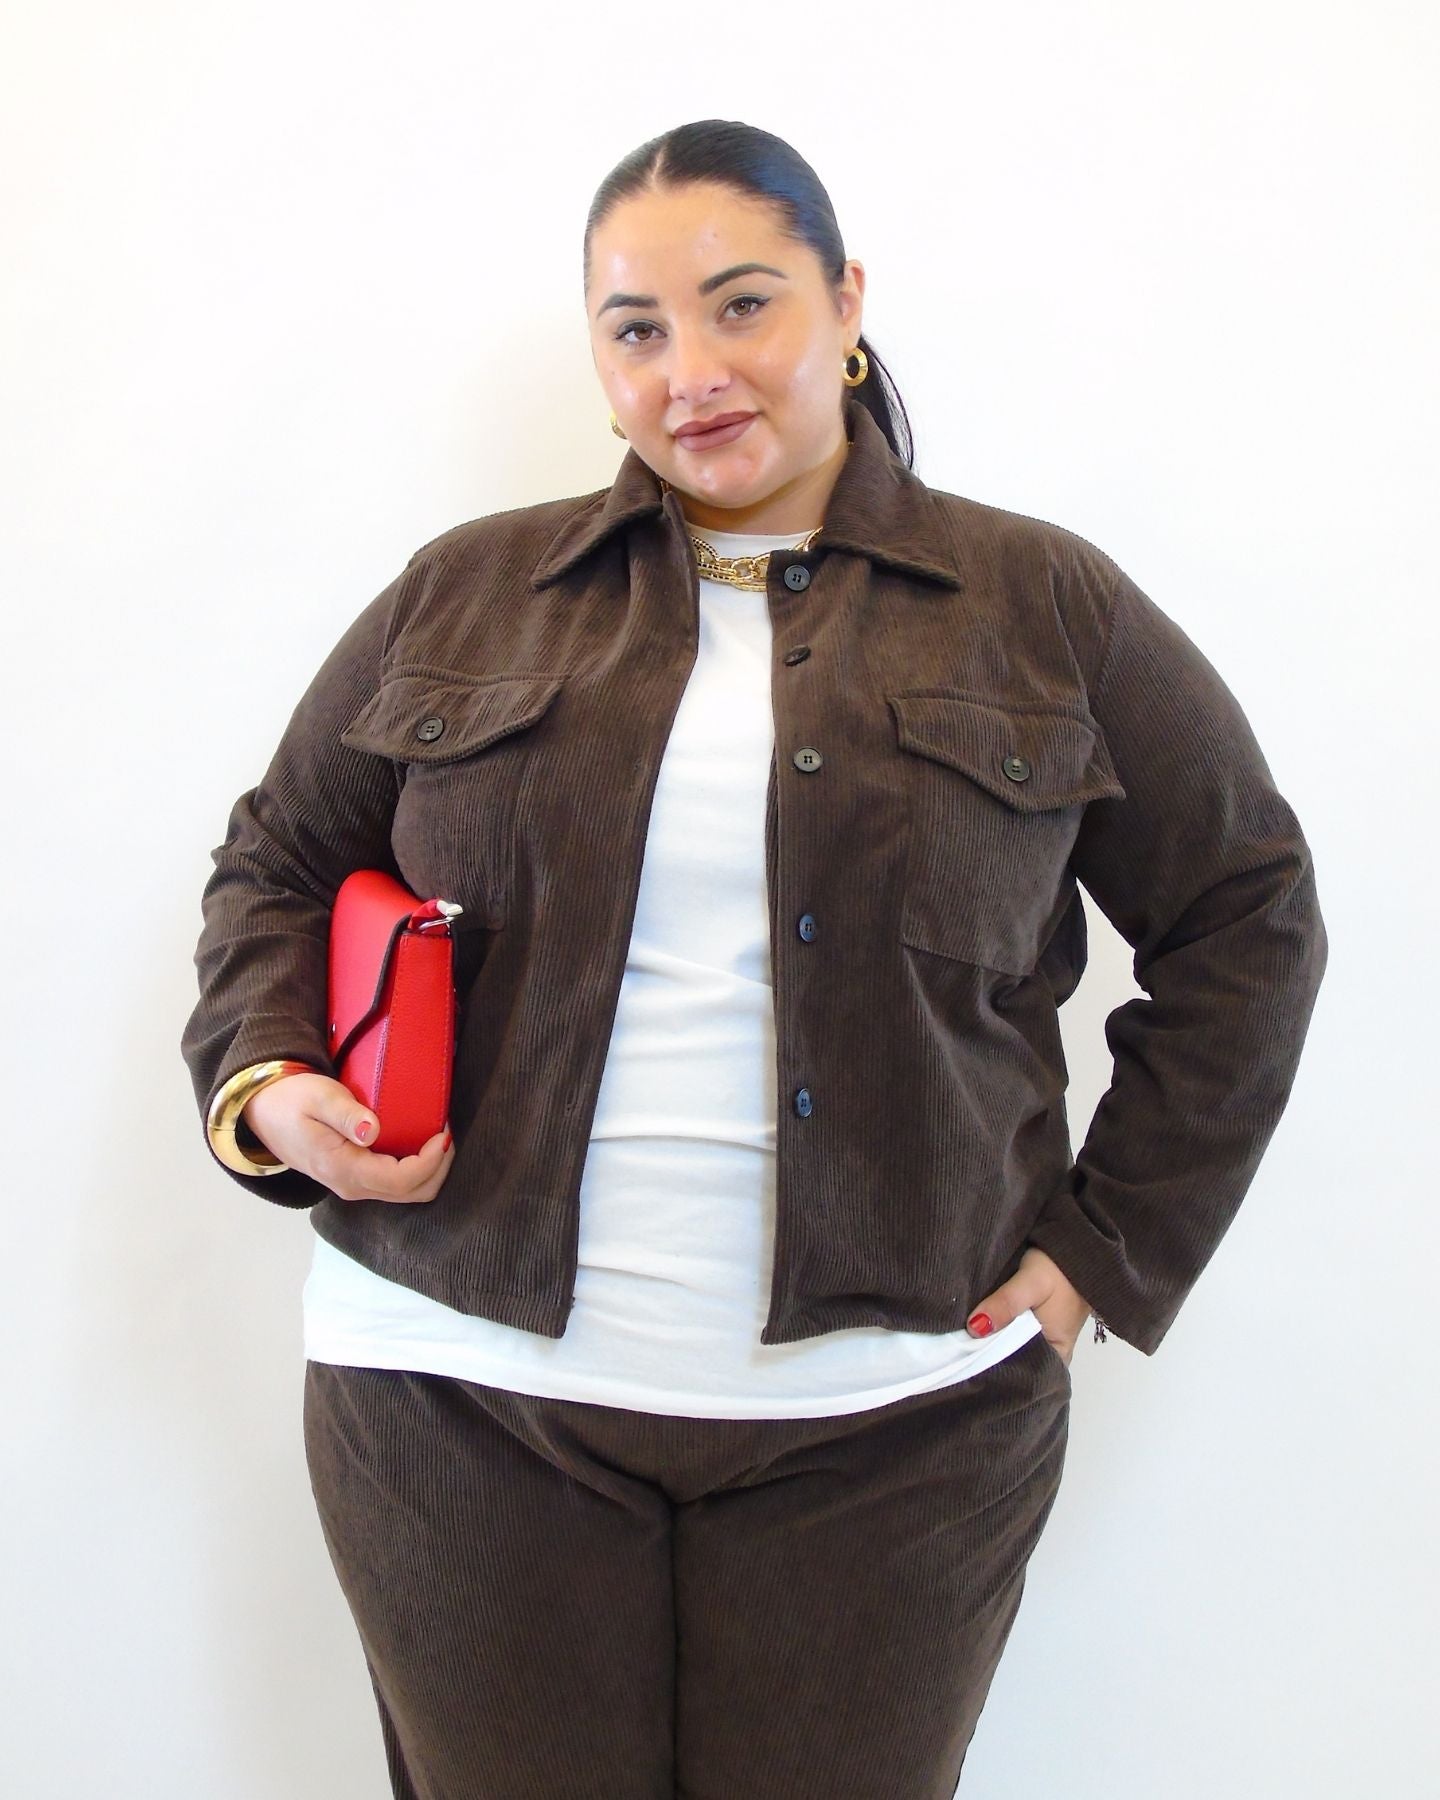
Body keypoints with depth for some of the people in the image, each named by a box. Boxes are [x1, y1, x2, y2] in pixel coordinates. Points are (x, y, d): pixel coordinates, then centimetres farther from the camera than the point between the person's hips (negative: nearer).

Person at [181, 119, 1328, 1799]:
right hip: (462, 1399, 1)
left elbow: (1247, 916, 8)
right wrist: (266, 1080, -4)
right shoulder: (462, 595, 8)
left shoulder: (1045, 607, 4)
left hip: (887, 1420, -1)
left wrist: (1113, 1243, 2)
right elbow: (277, 865, 16)